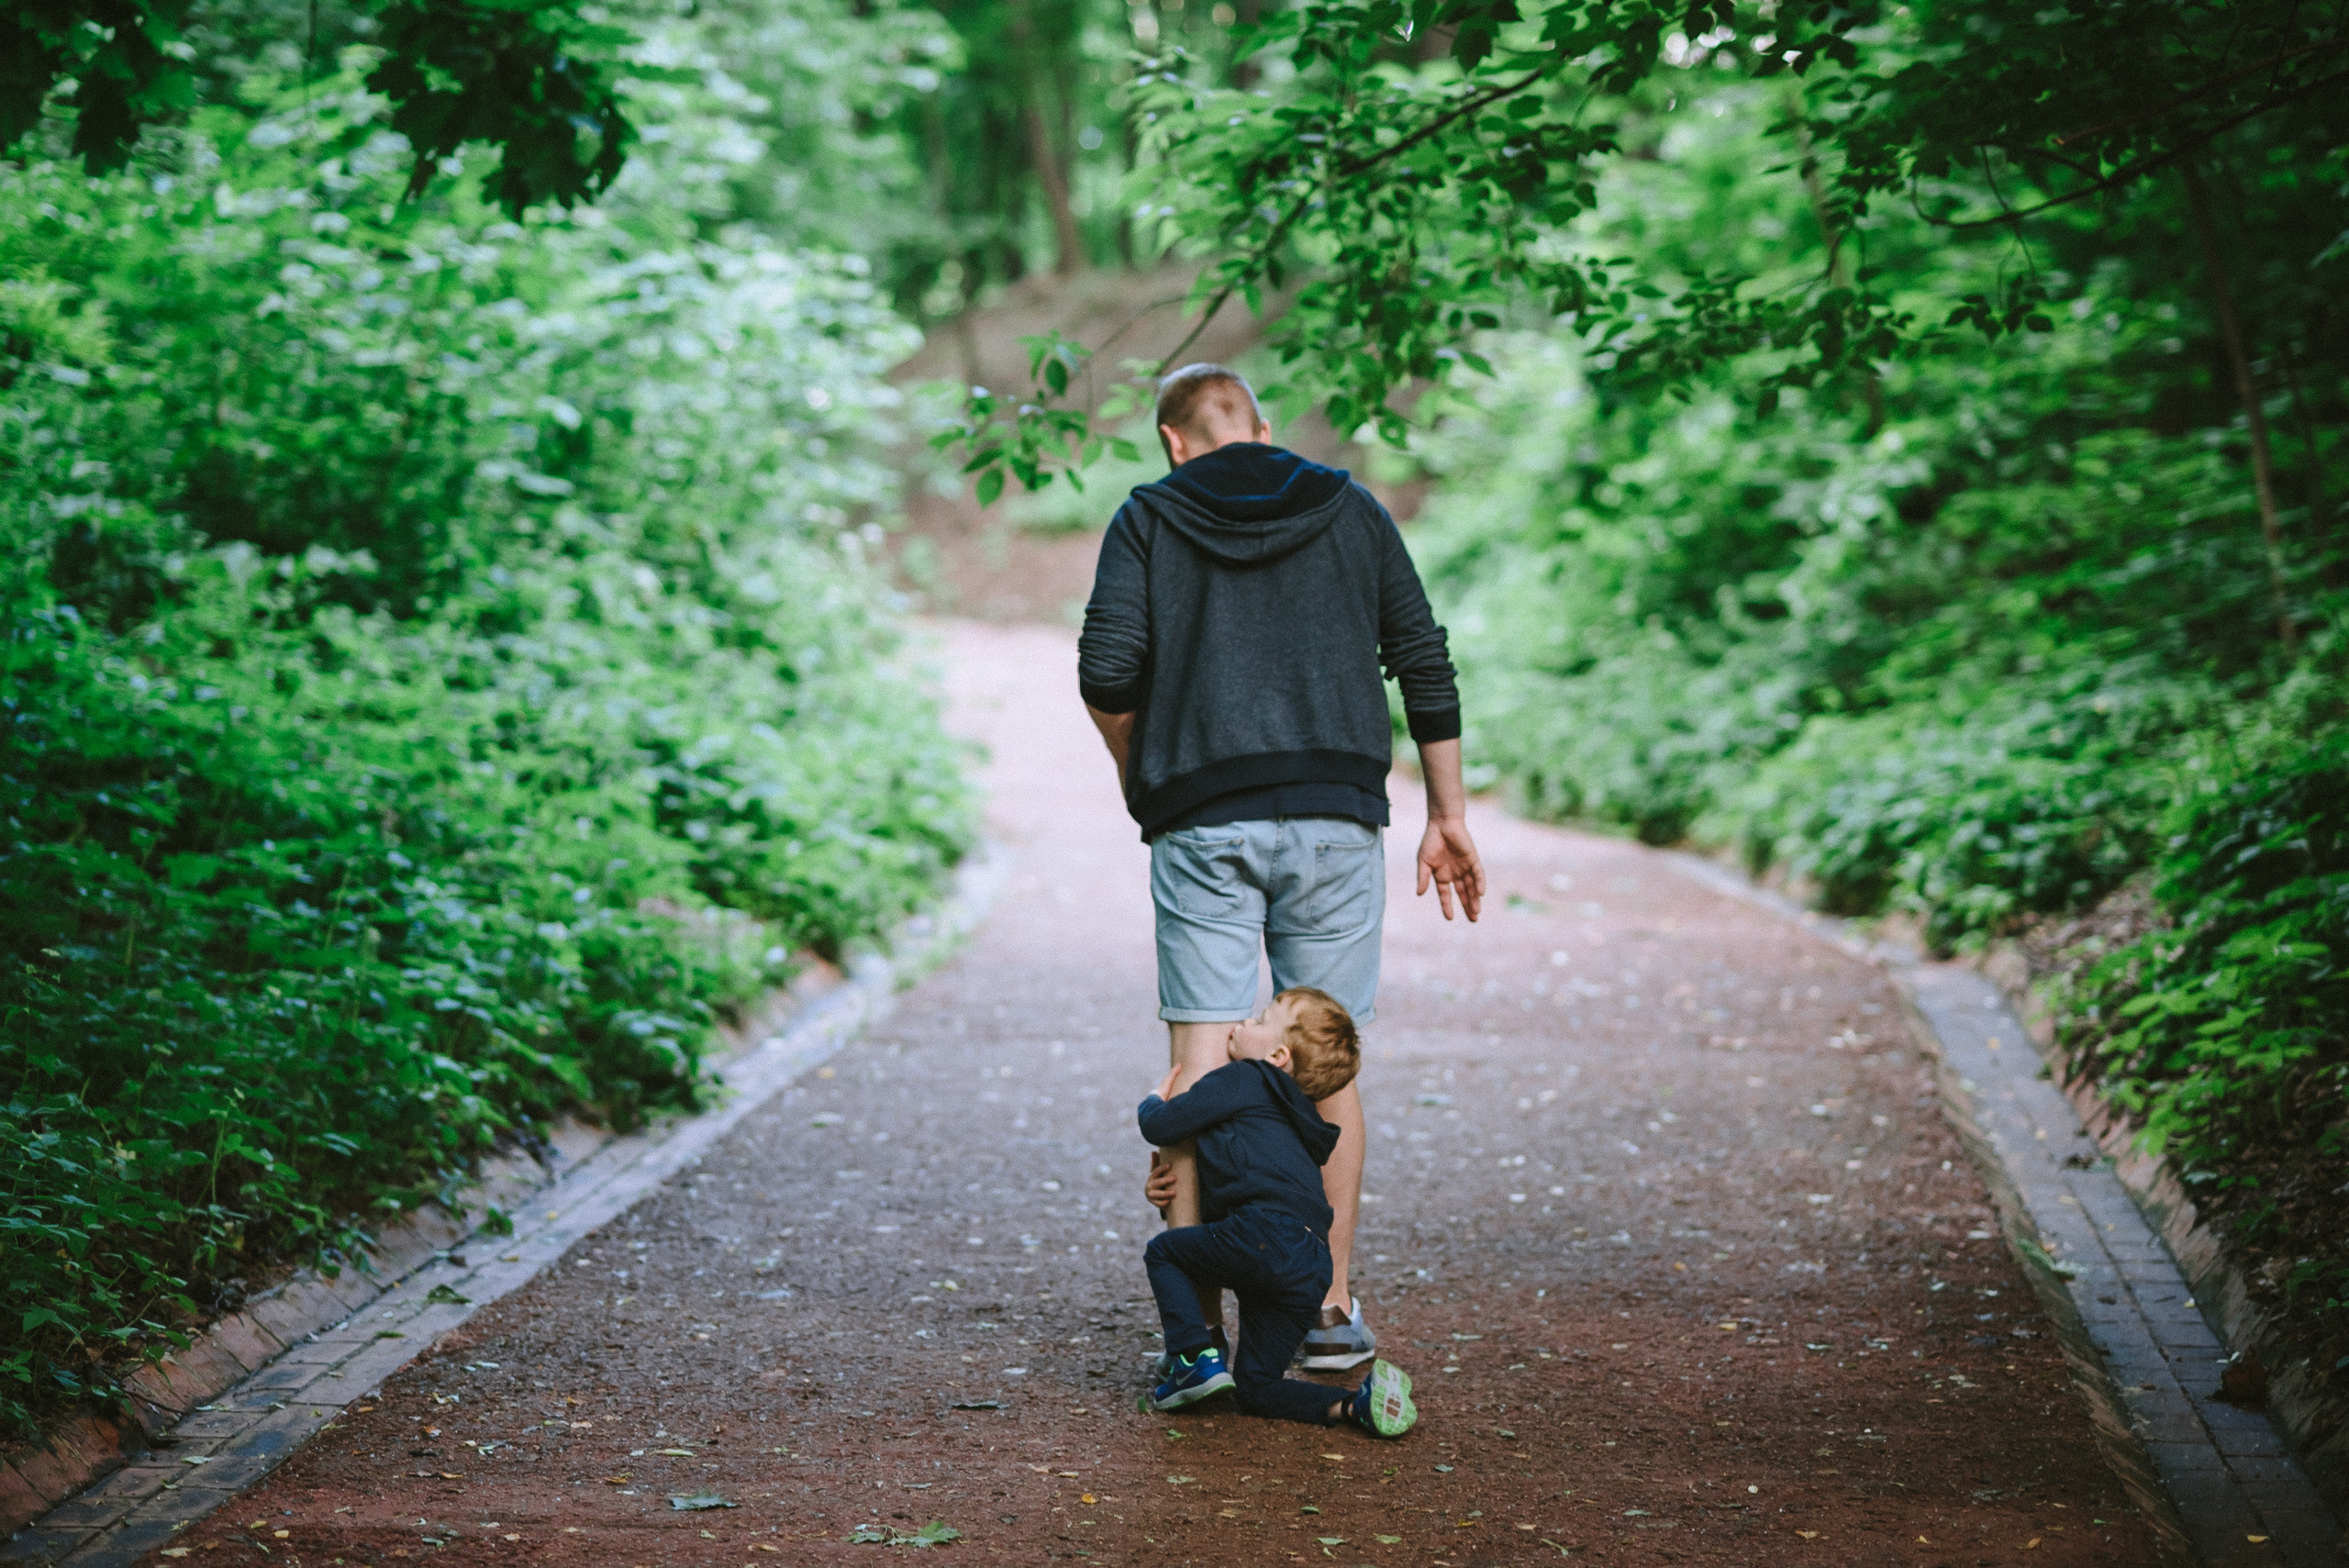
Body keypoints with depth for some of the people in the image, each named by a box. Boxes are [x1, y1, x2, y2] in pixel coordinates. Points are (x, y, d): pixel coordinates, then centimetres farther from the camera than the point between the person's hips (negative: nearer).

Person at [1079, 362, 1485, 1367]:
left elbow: (1107, 672, -4)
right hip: (1335, 820, 2)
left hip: (1203, 822, -2)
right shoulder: (1350, 511, 13)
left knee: (1201, 1063, -2)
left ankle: (1198, 1324, -5)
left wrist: (1135, 776, 14)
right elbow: (1424, 665, 9)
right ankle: (1332, 1311, 12)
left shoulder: (1148, 519, 7)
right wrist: (1448, 816, 14)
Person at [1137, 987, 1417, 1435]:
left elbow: (1161, 1127, 8)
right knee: (1254, 1387, 12)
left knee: (1162, 1250, 16)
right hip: (1313, 1274, 8)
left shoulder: (1240, 1080, 9)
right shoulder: (1292, 1120, 35)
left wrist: (1154, 1103, 29)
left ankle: (1196, 1358, -1)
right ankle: (1357, 1404, -7)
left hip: (1268, 1235, -8)